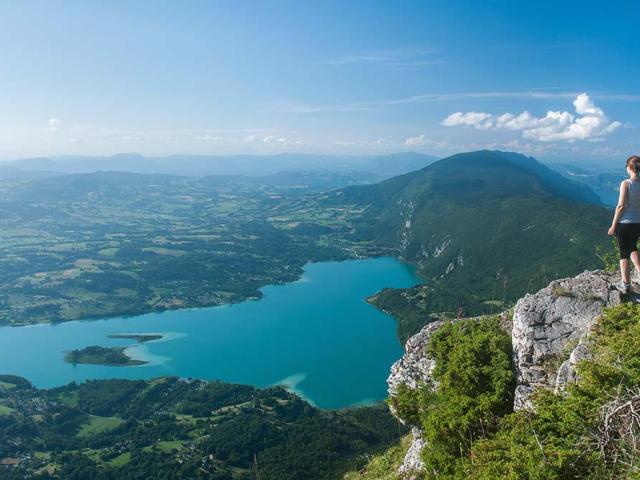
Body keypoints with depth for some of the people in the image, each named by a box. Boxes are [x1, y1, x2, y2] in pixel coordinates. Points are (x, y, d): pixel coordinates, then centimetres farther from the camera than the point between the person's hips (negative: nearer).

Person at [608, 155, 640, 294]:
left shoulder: (626, 183, -15)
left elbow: (621, 206, -16)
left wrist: (613, 225, -7)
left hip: (625, 222, -5)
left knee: (624, 253, 8)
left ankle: (625, 285, 15)